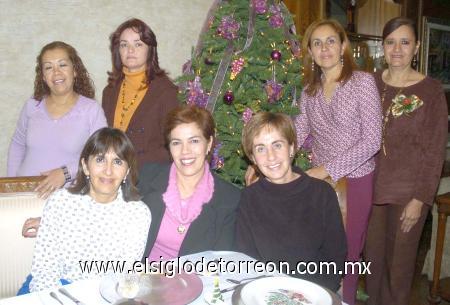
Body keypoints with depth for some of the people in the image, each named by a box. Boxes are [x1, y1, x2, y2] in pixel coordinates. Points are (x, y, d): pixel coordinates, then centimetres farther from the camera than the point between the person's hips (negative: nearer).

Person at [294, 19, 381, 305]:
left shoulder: (363, 81, -10)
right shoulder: (310, 88, 5)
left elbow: (372, 141, -15)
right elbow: (297, 134, 4)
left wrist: (327, 169, -18)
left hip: (355, 180, -4)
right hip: (319, 178, 4)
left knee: (346, 252, 7)